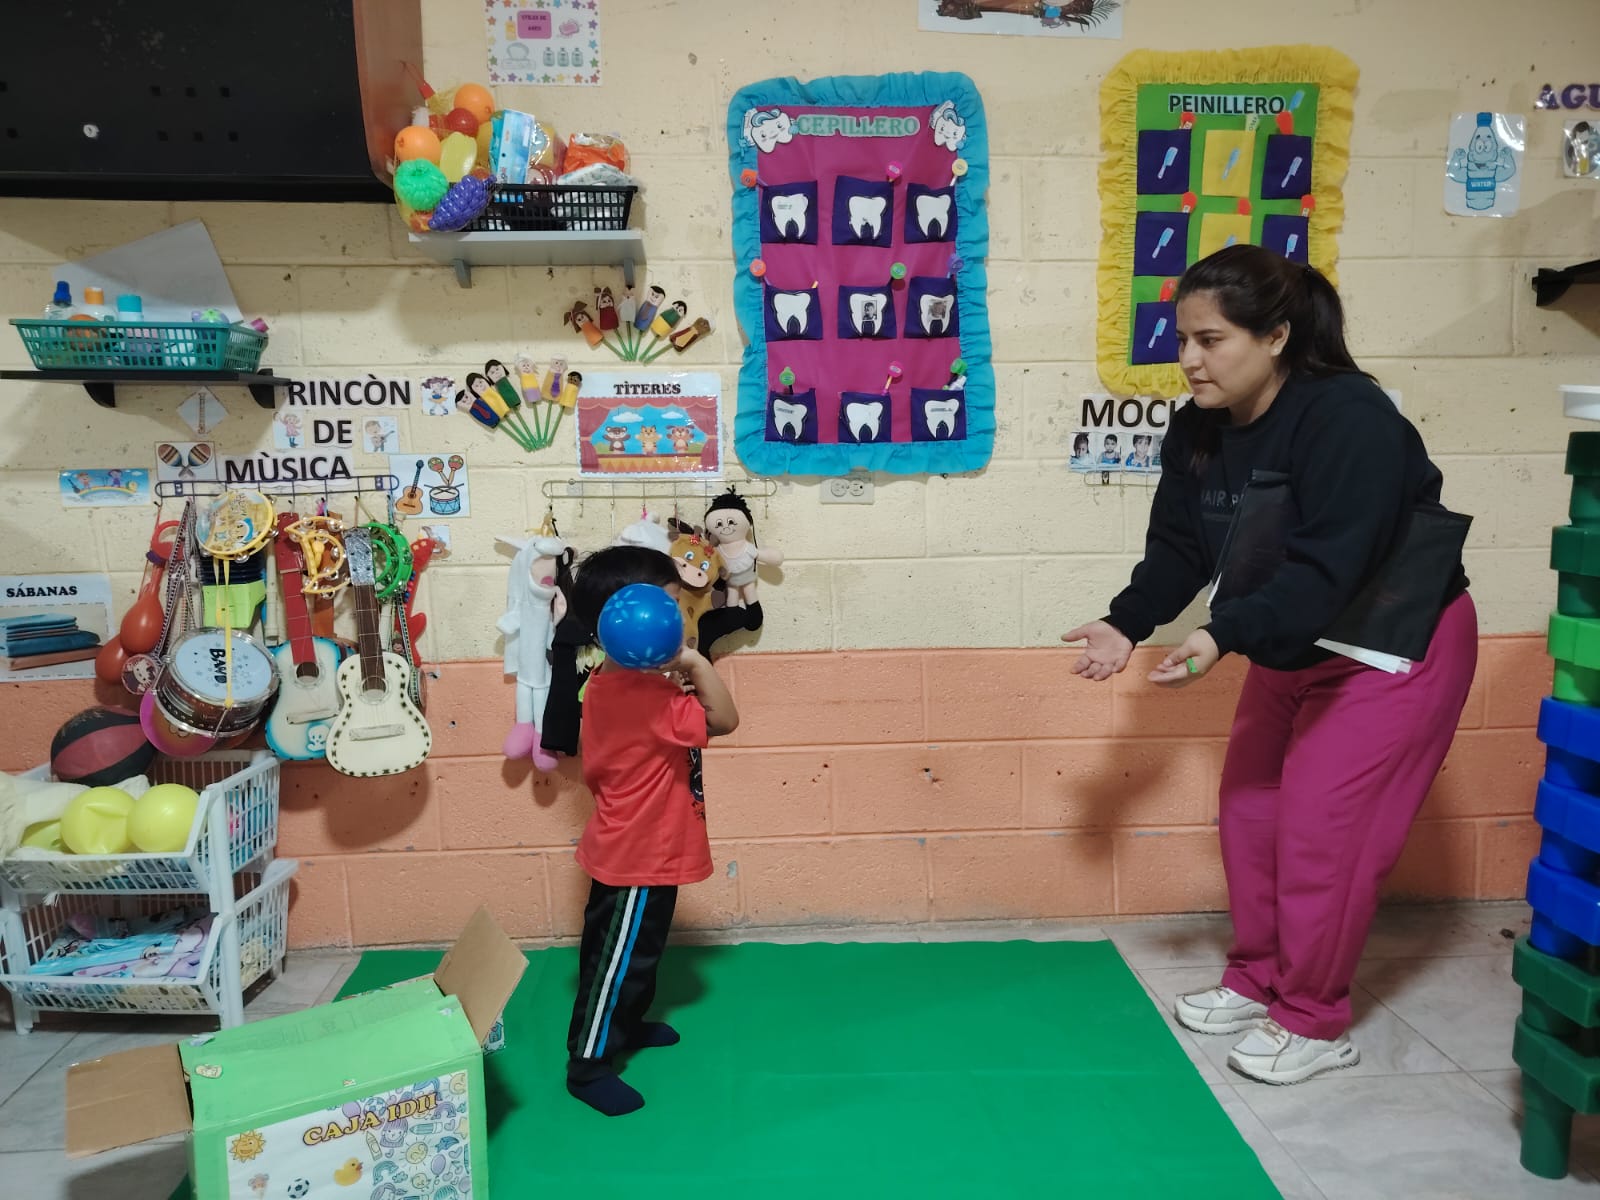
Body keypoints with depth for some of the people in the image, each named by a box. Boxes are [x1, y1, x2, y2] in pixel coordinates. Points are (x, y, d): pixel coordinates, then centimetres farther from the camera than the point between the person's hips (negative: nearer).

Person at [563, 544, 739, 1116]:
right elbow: (724, 720, -27)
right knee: (619, 959, 5)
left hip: (626, 849, 10)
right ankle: (588, 1066, 19)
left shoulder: (608, 682, 2)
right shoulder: (649, 696, -29)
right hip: (641, 857, -10)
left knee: (635, 950, 27)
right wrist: (696, 662, -27)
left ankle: (628, 1024, 46)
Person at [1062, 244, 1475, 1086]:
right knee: (1249, 806, 10)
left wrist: (1223, 639, -48)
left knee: (1319, 825, -8)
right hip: (1292, 645, 7)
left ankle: (1314, 1023, 12)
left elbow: (1327, 568, -37)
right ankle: (1257, 981, 29)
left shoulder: (1350, 419, -30)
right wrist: (1126, 624, -19)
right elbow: (1178, 550, -4)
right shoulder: (1198, 429, -8)